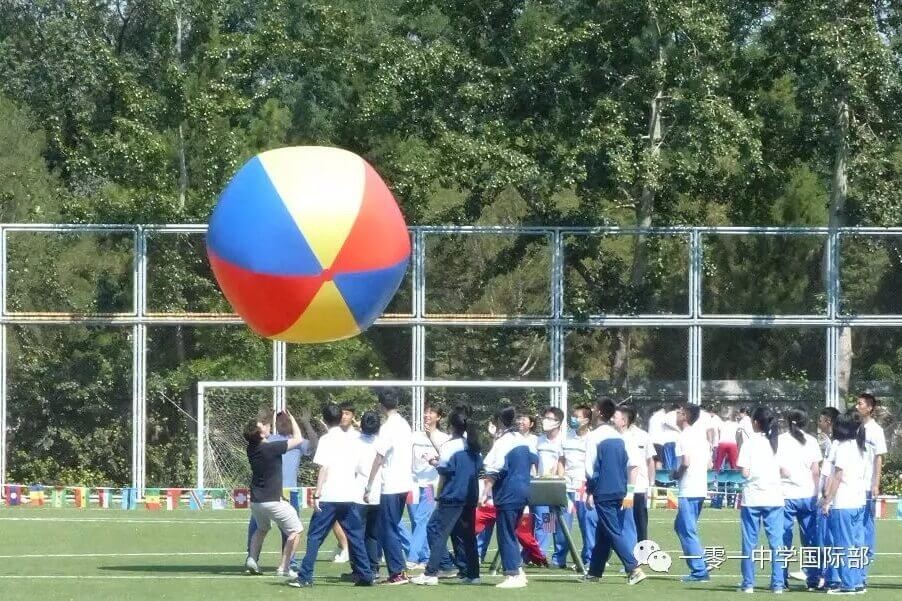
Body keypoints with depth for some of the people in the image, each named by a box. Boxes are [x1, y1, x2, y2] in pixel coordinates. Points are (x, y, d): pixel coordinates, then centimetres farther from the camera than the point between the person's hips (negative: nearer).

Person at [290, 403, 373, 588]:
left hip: (329, 497, -5)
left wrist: (317, 494, -12)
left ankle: (305, 577, -8)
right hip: (351, 496, 5)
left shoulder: (326, 439, -4)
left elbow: (324, 468, -11)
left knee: (315, 536, -3)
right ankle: (365, 576, 8)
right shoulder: (350, 440, 14)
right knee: (355, 537, 11)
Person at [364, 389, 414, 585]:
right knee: (393, 528, 15)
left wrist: (369, 486, -14)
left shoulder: (388, 427, -15)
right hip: (404, 483, 8)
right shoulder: (405, 424, 10)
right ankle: (399, 570, 15)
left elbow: (379, 458, -17)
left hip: (391, 487, -8)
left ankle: (398, 572, -5)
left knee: (388, 530, -3)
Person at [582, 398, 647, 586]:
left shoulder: (594, 437, -9)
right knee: (602, 532, 16)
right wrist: (629, 491, 5)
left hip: (603, 493, -7)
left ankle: (634, 569, -18)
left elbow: (590, 469, -11)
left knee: (613, 533, -7)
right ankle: (594, 572, 22)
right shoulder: (620, 437, 9)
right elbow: (633, 464, 4)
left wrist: (589, 492, -1)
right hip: (620, 492, 7)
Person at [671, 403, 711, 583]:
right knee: (681, 526, 19)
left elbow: (686, 462, -22)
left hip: (688, 490, -9)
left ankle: (699, 571, -7)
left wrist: (676, 474, -3)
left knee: (688, 531, -5)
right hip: (701, 488, 9)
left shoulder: (684, 436, -13)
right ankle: (698, 568, 17)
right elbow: (709, 461, 16)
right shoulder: (701, 434, 13)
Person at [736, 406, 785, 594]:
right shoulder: (778, 443, 2)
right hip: (774, 497, 2)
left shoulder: (749, 444, -6)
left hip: (752, 498, -2)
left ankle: (748, 583, 5)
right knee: (776, 541, 4)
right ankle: (777, 584, 1)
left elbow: (745, 472, -10)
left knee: (749, 542, 5)